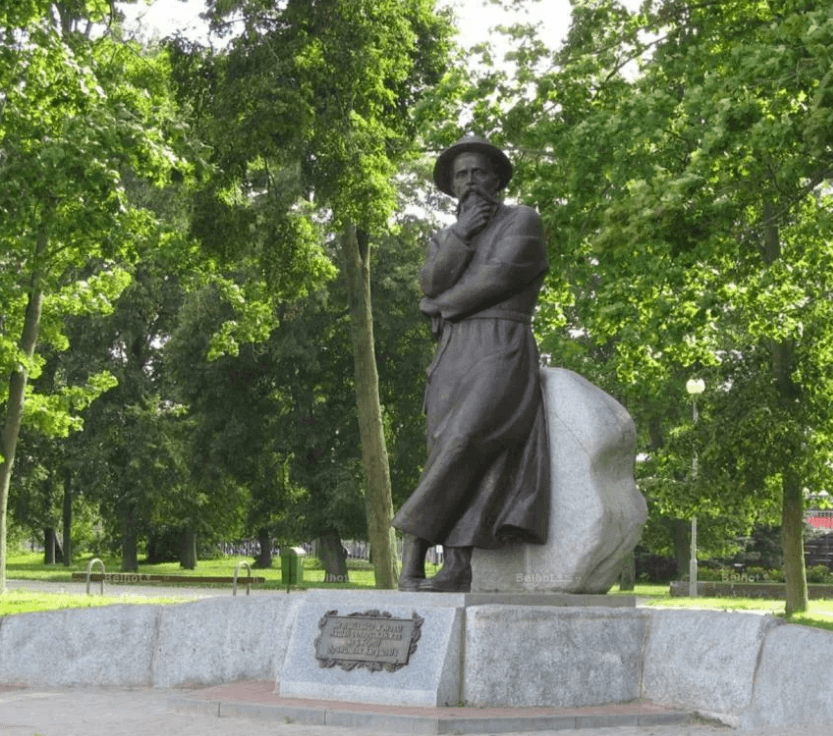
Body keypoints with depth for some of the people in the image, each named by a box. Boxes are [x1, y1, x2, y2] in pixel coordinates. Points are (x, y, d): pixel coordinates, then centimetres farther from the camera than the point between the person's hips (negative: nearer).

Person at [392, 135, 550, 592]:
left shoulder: (523, 221, 5)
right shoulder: (443, 240, 23)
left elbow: (493, 281, -8)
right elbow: (432, 283, 2)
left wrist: (437, 306, 4)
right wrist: (460, 234, -8)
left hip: (501, 353, -6)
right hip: (451, 359, 6)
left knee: (463, 445, -22)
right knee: (455, 465, -9)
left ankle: (413, 560, -23)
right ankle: (457, 570, -15)